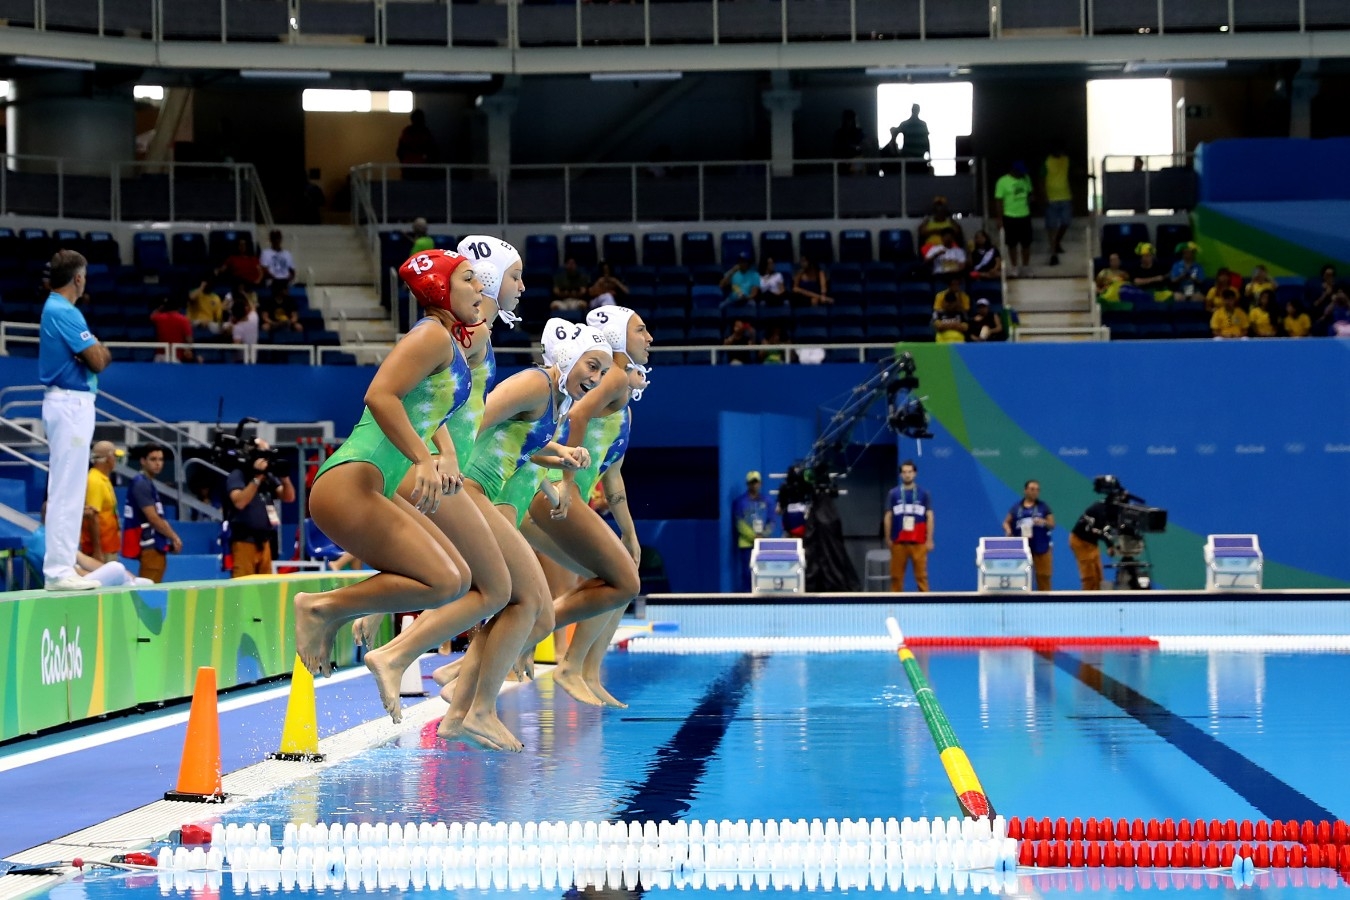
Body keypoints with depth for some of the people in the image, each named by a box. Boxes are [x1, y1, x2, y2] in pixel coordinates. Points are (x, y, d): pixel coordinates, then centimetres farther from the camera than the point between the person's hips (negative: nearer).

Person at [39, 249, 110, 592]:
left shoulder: (54, 309, 16)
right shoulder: (65, 312, -15)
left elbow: (98, 357, 13)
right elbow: (98, 360, -17)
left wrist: (96, 351, -9)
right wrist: (99, 349, 4)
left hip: (65, 404, 10)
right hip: (72, 404, -10)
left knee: (64, 489, 12)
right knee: (67, 489, -10)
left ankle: (59, 568, 15)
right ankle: (59, 570, -10)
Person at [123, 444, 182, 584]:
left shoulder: (149, 484, 17)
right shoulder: (141, 484, -12)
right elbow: (153, 519, -16)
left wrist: (172, 537, 7)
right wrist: (174, 537, -7)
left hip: (156, 545, 10)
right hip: (150, 545, -10)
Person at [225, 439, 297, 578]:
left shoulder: (269, 477, 11)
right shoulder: (237, 476, -6)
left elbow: (289, 498, 8)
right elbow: (239, 502, -22)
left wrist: (285, 477, -8)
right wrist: (257, 478, -22)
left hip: (264, 541, 7)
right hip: (244, 541, -7)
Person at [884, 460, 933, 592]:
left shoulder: (924, 494, 5)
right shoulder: (894, 493, 6)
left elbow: (929, 517, 4)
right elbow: (888, 517, 8)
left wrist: (929, 540, -2)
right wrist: (888, 539, 4)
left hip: (919, 542, -1)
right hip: (898, 542, 1)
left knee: (921, 575, -3)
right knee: (896, 576, 2)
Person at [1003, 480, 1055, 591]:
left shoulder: (1044, 506, 5)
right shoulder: (1016, 507, 7)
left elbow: (1052, 525, 4)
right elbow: (1006, 522, 11)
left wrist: (1044, 522, -18)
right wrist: (1008, 530, -11)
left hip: (1041, 547, 0)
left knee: (1043, 577, 0)